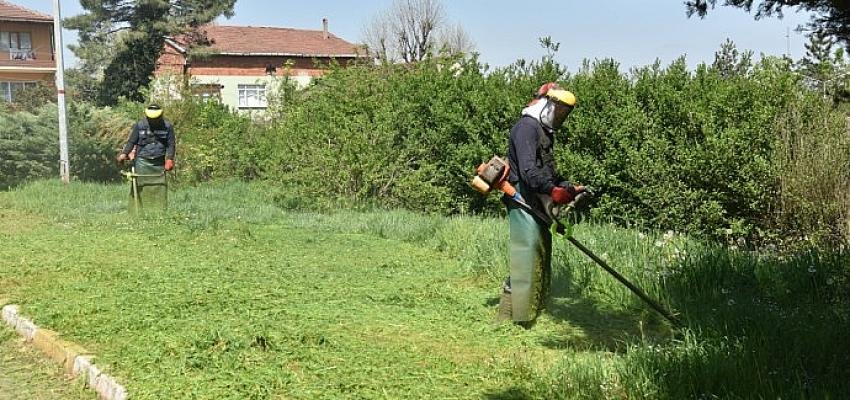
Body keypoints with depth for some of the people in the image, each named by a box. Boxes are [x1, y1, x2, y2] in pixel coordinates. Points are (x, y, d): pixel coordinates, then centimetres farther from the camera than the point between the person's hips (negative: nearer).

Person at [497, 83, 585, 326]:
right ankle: (516, 319, -5)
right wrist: (553, 190, -31)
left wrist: (569, 188, 15)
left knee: (542, 257, 13)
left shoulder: (545, 131, 21)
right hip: (524, 201, -10)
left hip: (538, 204, 10)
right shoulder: (527, 127, -11)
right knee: (526, 254, -10)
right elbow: (528, 169, -23)